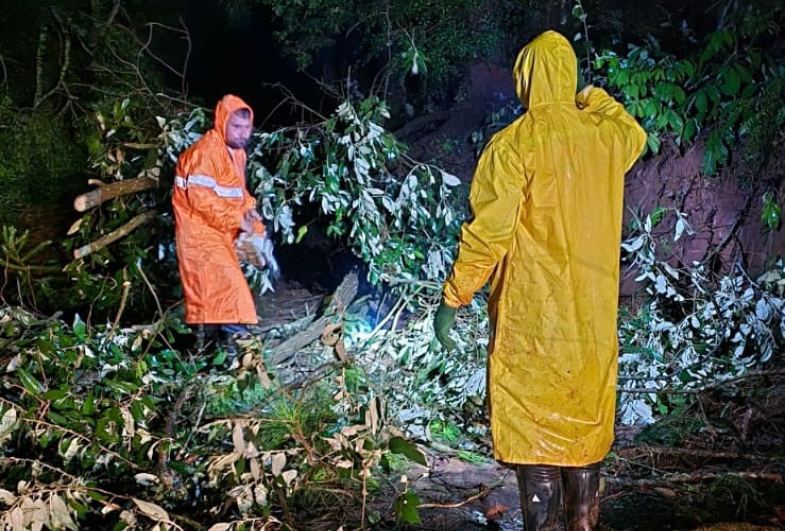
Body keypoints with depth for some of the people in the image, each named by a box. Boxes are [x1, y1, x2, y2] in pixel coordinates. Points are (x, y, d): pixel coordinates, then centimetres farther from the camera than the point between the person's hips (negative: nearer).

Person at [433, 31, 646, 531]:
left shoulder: (514, 142, -12)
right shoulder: (606, 134, 4)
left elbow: (488, 231, -16)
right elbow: (635, 134, 31)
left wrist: (454, 299, -9)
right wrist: (595, 97, 26)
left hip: (532, 314, -5)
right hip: (594, 314, 5)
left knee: (533, 428, 2)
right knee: (585, 423, 16)